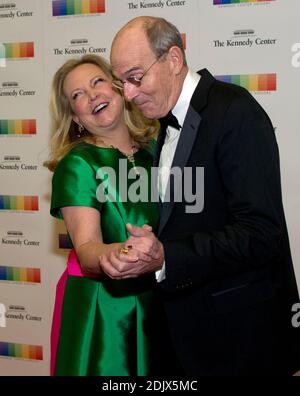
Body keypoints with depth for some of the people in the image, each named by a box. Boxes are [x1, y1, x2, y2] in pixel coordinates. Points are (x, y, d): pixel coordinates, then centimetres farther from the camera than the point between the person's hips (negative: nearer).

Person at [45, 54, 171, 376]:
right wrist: (108, 255, -41)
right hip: (99, 308, -4)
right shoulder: (76, 164, -9)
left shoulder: (154, 150, 4)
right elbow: (85, 247, -20)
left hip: (157, 305, 5)